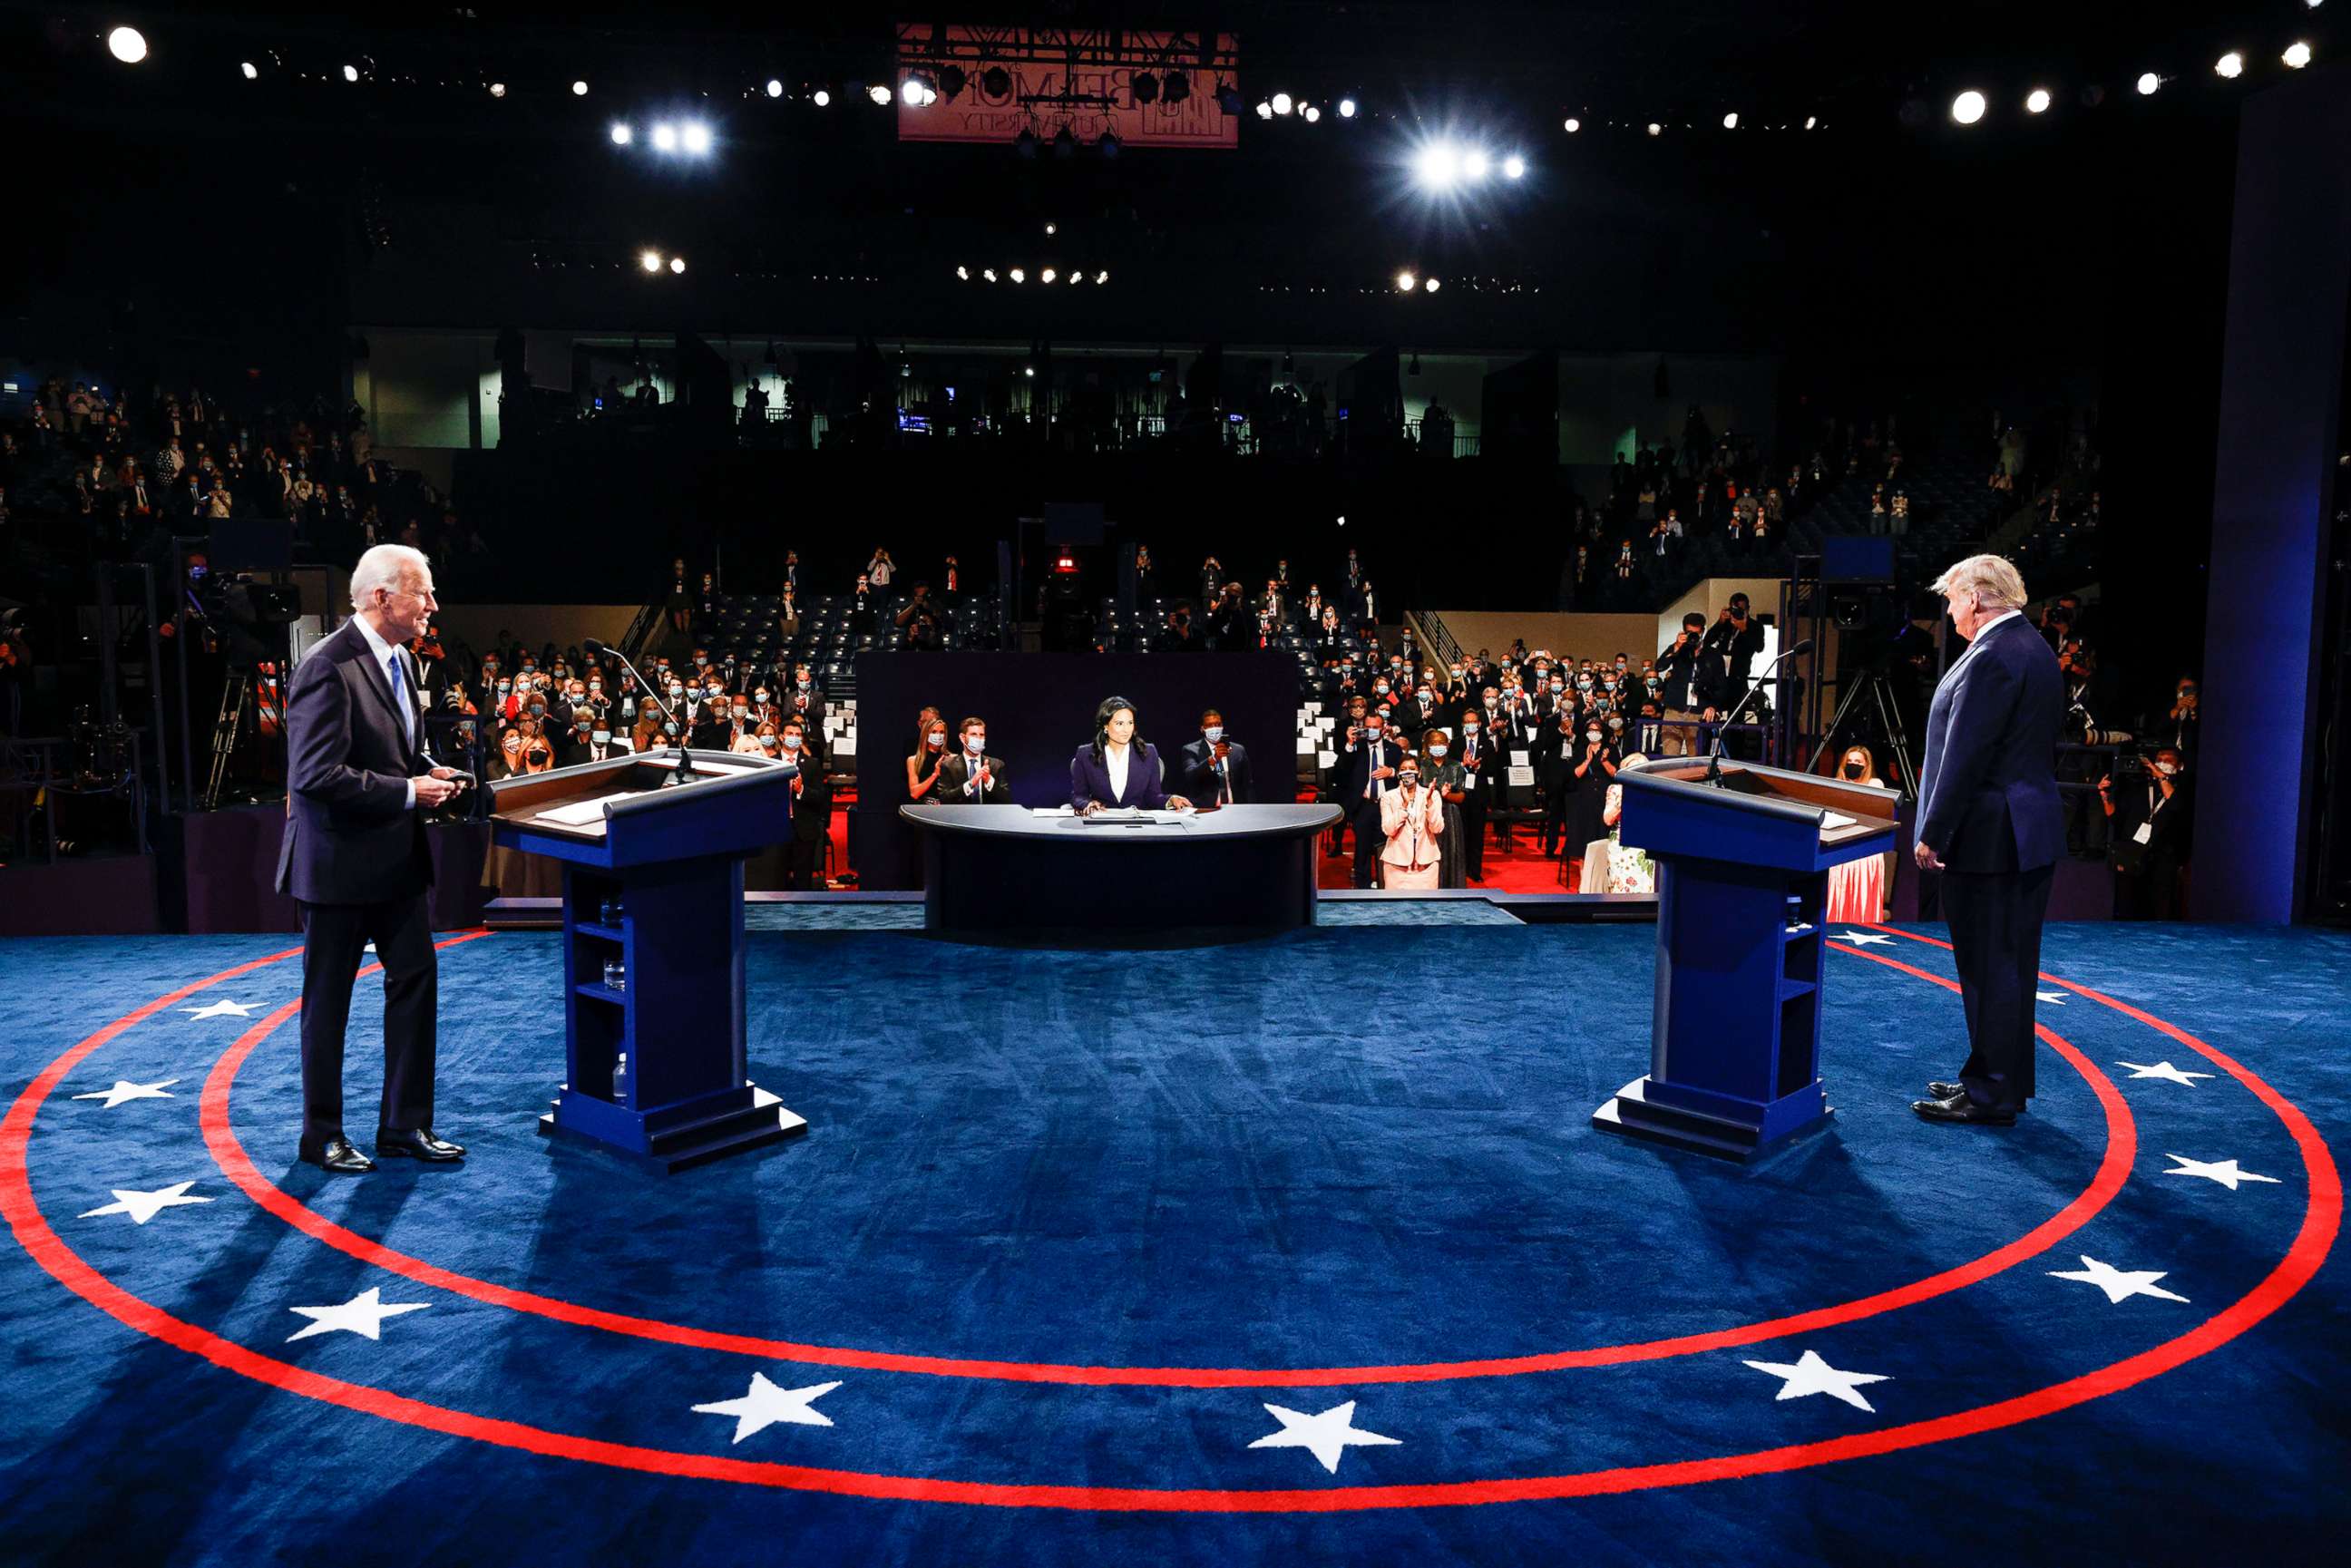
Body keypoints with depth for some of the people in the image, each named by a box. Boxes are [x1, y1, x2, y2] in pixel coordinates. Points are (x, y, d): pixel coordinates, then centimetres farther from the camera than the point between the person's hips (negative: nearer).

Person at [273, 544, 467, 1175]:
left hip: (396, 858, 9)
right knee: (327, 1002, 6)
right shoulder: (328, 668, -20)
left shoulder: (401, 659, 8)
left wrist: (433, 771, 2)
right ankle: (322, 1136, 21)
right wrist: (408, 791, -21)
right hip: (338, 861, -9)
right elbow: (315, 776, -26)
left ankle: (405, 1126, 21)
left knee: (415, 981, 10)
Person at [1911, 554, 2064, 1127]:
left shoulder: (1992, 658, -18)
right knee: (2012, 964, 17)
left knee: (1990, 970, -3)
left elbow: (1964, 756, -21)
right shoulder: (2037, 650, 14)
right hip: (2033, 832, 10)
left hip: (1989, 838, -10)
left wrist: (1932, 833, -16)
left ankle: (1991, 1095, 5)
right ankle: (2007, 1080, 27)